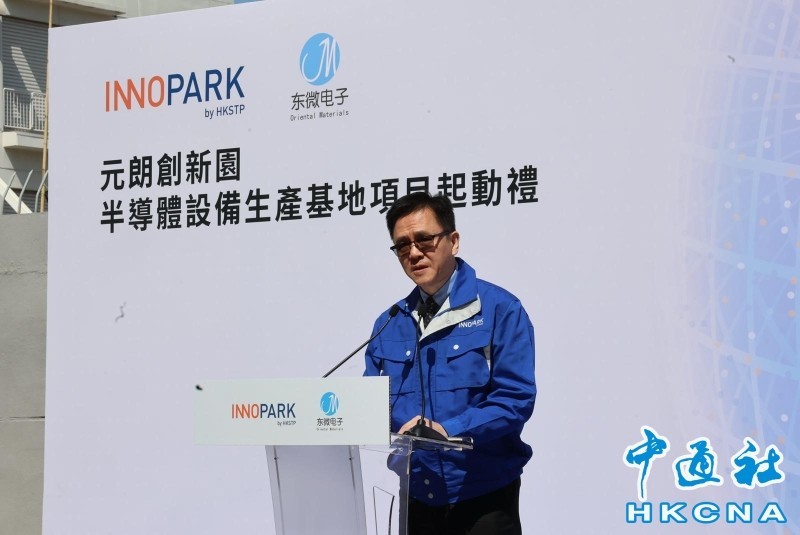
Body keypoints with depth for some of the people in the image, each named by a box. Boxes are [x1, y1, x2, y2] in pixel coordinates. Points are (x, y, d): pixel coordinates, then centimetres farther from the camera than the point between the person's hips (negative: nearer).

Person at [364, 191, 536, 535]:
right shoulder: (388, 324, 9)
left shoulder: (498, 310, -7)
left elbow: (516, 397, -14)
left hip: (483, 499, -4)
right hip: (415, 501, 5)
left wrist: (450, 430, -26)